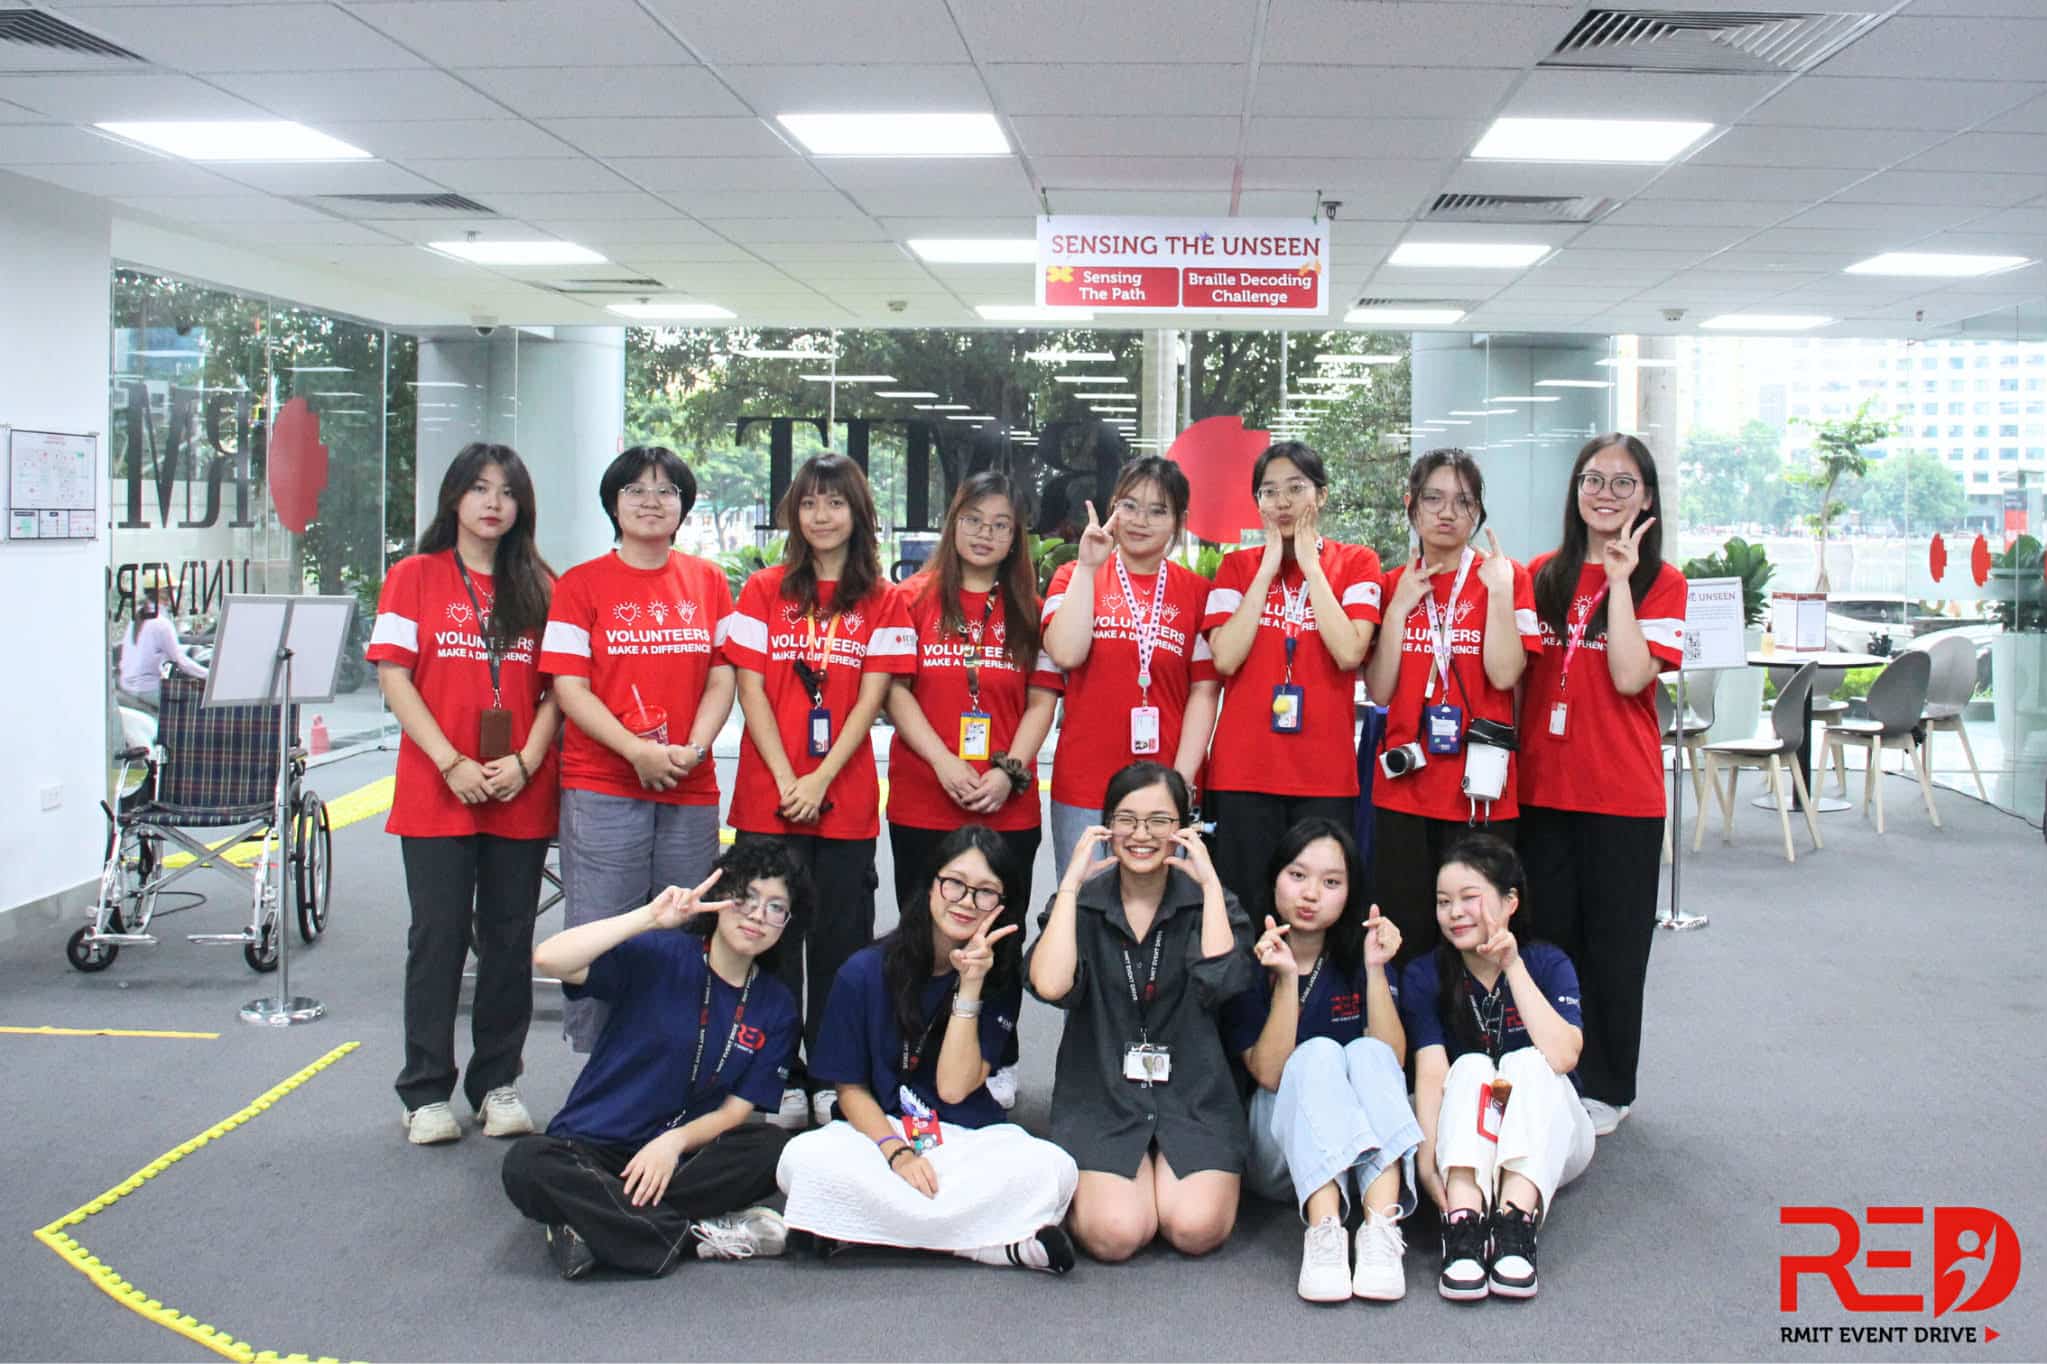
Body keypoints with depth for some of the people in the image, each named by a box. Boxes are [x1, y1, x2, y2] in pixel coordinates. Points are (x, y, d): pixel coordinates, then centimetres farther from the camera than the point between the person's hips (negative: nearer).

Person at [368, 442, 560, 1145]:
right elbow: (393, 678, -3)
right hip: (438, 793, -2)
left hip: (522, 794, 2)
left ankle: (498, 1084, 18)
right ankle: (427, 1093, 10)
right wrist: (452, 763, -12)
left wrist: (526, 761, -9)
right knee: (439, 937, 1)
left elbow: (557, 686, 7)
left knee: (509, 940, 7)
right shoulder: (414, 577, 3)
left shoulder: (540, 586, 9)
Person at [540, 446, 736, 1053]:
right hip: (602, 787, -3)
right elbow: (569, 688, -4)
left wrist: (693, 748, -9)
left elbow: (722, 677, 9)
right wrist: (639, 751, -15)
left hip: (691, 791, 3)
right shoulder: (581, 584, 3)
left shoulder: (709, 581, 12)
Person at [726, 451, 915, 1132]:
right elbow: (751, 690, 1)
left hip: (846, 799, 0)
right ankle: (780, 1080, 10)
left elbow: (871, 698, -1)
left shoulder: (882, 601, 6)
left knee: (840, 941, 4)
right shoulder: (765, 591, 7)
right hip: (768, 796, 0)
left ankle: (832, 1081, 13)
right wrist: (786, 780, -9)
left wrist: (821, 779, -11)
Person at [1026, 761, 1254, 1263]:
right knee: (1115, 1234, -23)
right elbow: (1050, 986, -17)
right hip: (1102, 1095, -1)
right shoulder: (1081, 902, 4)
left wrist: (1210, 883, -14)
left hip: (1193, 1096, 1)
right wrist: (1071, 884, -13)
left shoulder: (1206, 901, 4)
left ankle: (1168, 1174, 12)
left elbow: (1221, 982, -17)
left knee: (1196, 1230, -21)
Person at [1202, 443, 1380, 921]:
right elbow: (1225, 658, -7)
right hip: (1244, 771, 1)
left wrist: (1310, 565, -7)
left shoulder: (1356, 563, 5)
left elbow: (1349, 653, -11)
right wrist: (1268, 568, -5)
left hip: (1325, 773, -1)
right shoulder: (1238, 566, 8)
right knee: (1248, 912, 2)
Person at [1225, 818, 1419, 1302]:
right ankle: (1323, 1229, -48)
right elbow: (1269, 1074, -14)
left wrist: (1375, 971, -17)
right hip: (1277, 1152, -2)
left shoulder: (1356, 959, 6)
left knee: (1368, 1052, -25)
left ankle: (1382, 1225, -45)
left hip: (1366, 1148, 3)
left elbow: (1392, 1062, -7)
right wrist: (1286, 980, -23)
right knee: (1318, 1052, -29)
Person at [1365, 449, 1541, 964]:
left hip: (1479, 789, -2)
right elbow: (1379, 690, 1)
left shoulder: (1506, 577, 1)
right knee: (1406, 937, 4)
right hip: (1404, 786, 3)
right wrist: (1399, 607, -4)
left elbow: (1504, 674, -12)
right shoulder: (1393, 585, 10)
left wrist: (1500, 591, -14)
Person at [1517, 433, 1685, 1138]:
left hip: (1622, 792, -3)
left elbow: (1630, 676, -17)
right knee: (1549, 935, 10)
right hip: (1544, 786, 3)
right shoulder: (1544, 575, 8)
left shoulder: (1661, 582, -2)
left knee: (1612, 942, 5)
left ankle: (1606, 1087, 17)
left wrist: (1619, 578, -15)